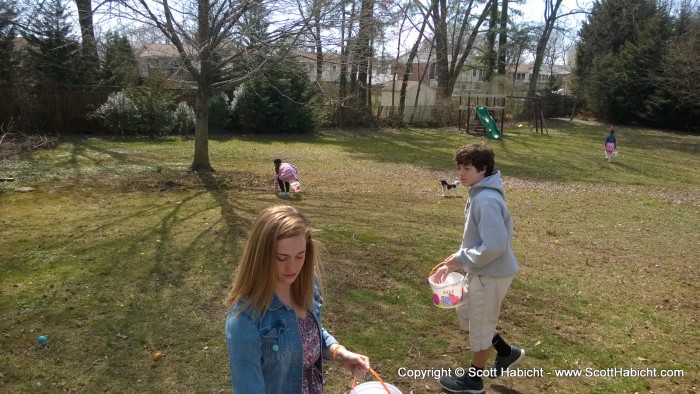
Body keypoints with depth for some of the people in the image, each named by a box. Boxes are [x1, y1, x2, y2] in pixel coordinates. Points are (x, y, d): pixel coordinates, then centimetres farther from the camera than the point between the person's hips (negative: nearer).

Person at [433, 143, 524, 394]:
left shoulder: (486, 200, -26)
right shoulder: (479, 194, 6)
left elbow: (494, 246, -31)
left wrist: (462, 259, -18)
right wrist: (455, 262, 7)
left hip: (491, 274, -10)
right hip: (481, 271, 10)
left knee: (480, 325, 8)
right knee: (465, 313, 24)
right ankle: (507, 352, 38)